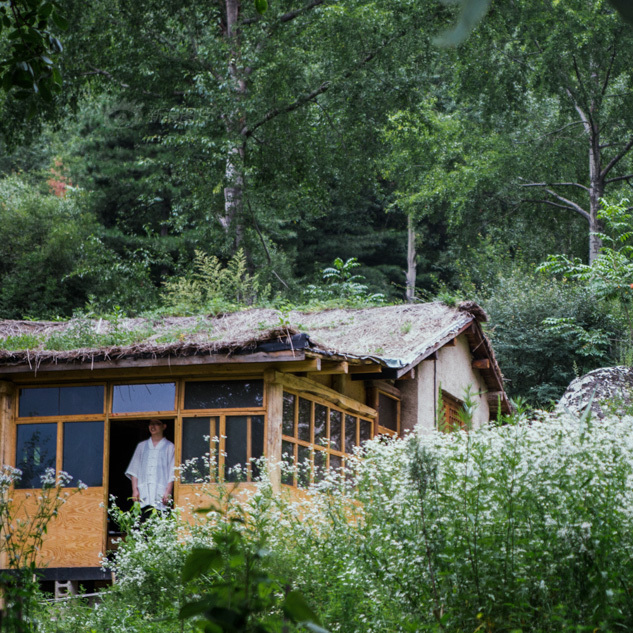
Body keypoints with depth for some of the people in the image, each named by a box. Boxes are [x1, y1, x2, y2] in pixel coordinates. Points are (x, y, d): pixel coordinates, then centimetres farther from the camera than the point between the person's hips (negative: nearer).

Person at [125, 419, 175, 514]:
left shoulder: (169, 447, 8)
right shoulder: (141, 446, 18)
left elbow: (172, 473, 2)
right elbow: (134, 470, 14)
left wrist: (168, 492, -10)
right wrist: (134, 490, 2)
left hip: (160, 495, -2)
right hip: (143, 494, 3)